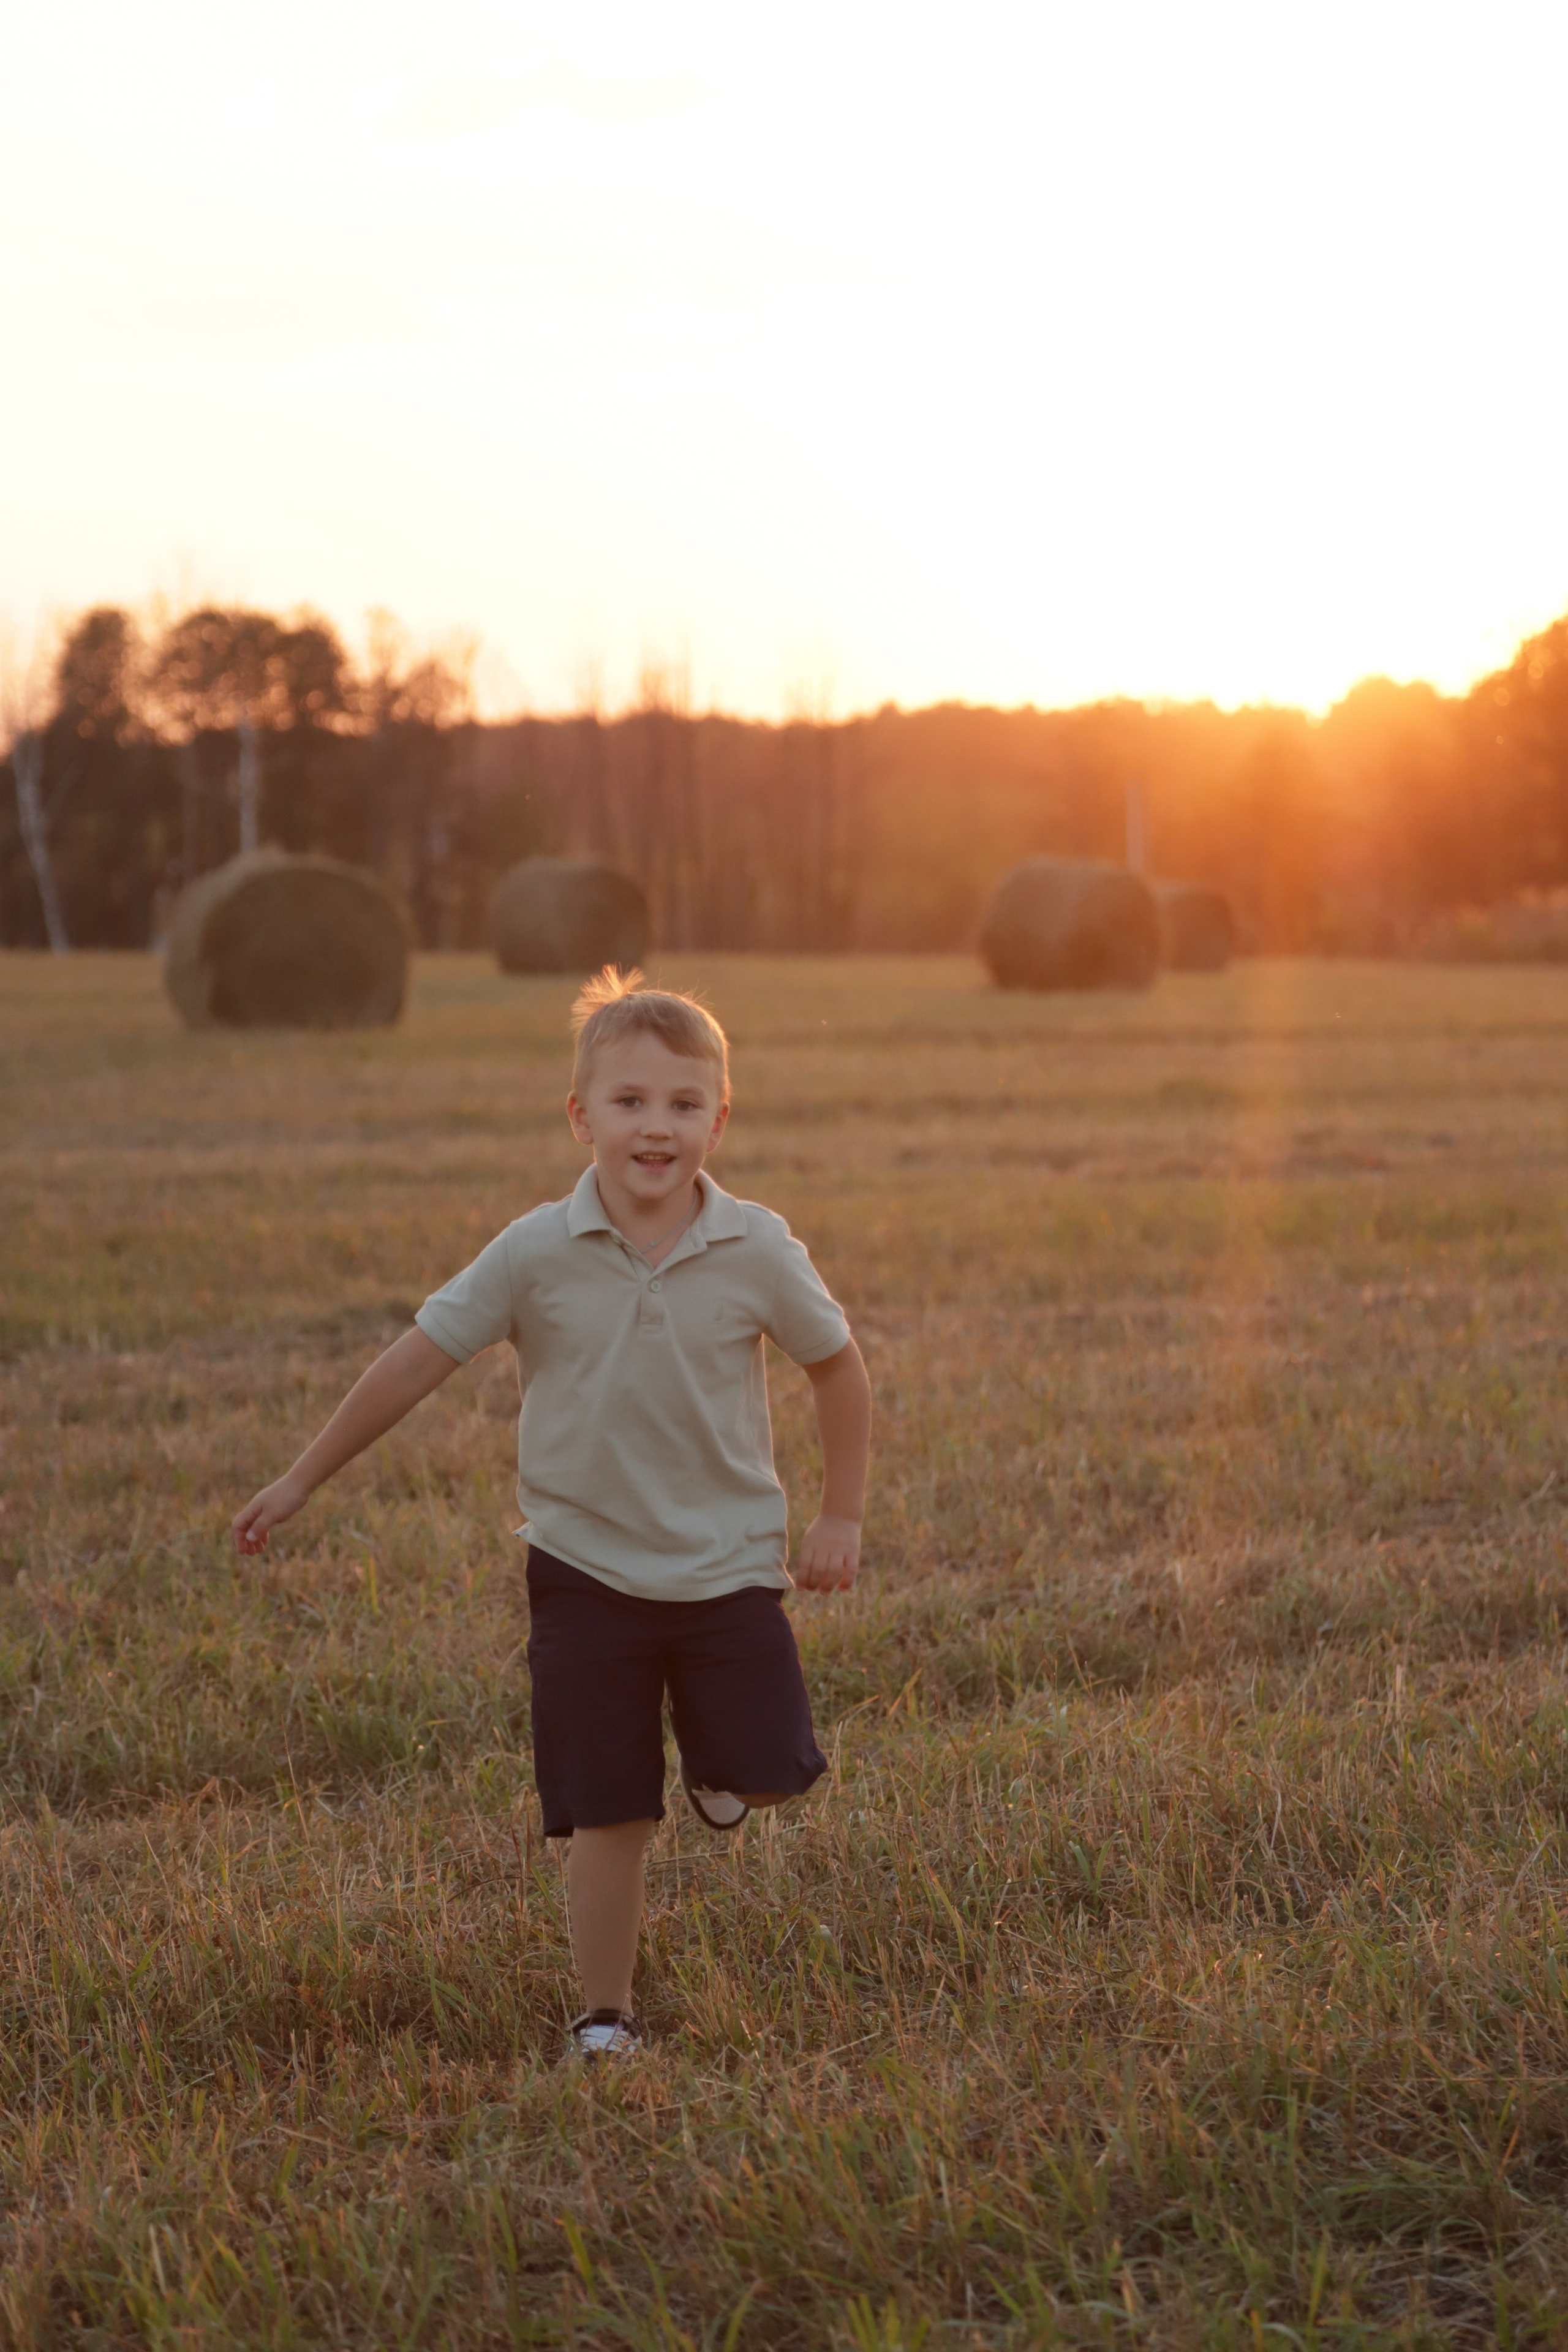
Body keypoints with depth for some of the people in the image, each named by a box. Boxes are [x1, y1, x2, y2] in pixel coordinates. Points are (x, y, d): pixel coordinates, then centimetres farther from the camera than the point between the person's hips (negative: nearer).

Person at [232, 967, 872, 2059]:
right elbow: (419, 1359, -5)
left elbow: (839, 1364, 5)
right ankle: (605, 2018, 19)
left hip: (729, 1562, 1)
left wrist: (841, 1518, 6)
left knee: (768, 1780, -8)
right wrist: (300, 1483, 0)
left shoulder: (759, 1251, -10)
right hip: (587, 1568, -1)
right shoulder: (536, 1254, -11)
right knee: (611, 1816, 1)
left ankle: (714, 1763, 28)